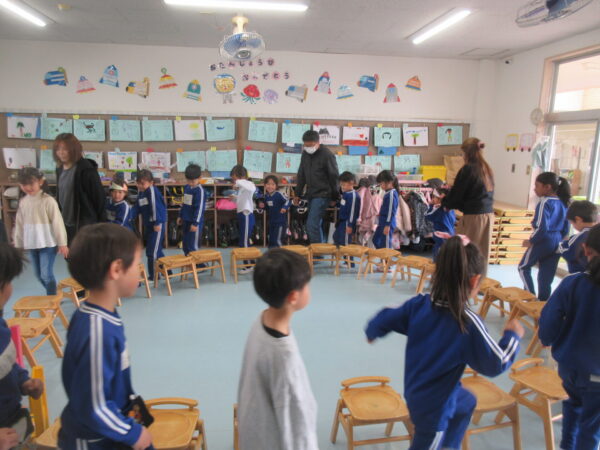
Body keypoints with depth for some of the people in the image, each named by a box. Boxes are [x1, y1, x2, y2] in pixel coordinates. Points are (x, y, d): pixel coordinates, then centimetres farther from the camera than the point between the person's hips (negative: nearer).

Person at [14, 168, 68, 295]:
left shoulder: (48, 200, -13)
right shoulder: (23, 202, 4)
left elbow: (57, 222, -12)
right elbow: (19, 224, 12)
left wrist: (62, 243, -12)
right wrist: (18, 245, 14)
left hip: (48, 243, -6)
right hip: (31, 244, 6)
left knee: (46, 274, -7)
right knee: (38, 274, 15)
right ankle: (52, 294, 33)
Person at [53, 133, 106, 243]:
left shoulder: (86, 169, -15)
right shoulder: (60, 170, 8)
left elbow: (99, 196, -14)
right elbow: (59, 196, 17)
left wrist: (100, 223, -13)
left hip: (85, 224, -7)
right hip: (67, 224, 8)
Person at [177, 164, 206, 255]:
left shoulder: (200, 190, -15)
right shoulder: (187, 187, 10)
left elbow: (199, 208, -17)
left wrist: (195, 223, -19)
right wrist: (180, 216, 23)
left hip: (195, 222, -8)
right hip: (186, 220, 8)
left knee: (193, 246, -4)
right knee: (185, 245, 16)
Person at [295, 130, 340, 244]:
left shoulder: (327, 154, -12)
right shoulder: (305, 154, 8)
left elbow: (334, 177, -8)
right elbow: (301, 175, 15)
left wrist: (334, 197, -5)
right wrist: (298, 194, 13)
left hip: (322, 195, -7)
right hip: (310, 195, 7)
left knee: (311, 225, -13)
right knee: (316, 224, 13)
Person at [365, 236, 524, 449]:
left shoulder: (419, 303, -15)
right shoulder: (468, 323, -30)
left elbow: (386, 319, -2)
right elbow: (495, 364, -18)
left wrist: (372, 332, 20)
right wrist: (513, 336, -2)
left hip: (415, 389, 7)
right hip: (433, 406, -7)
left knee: (467, 402, 33)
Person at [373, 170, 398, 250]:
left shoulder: (391, 194, -18)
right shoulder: (388, 193, 11)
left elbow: (391, 211, -21)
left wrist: (387, 225, -21)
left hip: (387, 224, -10)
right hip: (382, 222, 10)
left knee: (385, 244, -3)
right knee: (376, 240, 19)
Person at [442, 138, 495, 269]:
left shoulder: (468, 169, -11)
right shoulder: (487, 169, 11)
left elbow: (456, 193, -8)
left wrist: (444, 202, 13)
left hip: (473, 216, -7)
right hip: (489, 215, 7)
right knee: (482, 252, 13)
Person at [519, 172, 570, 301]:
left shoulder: (545, 203, -15)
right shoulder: (563, 203, 10)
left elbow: (542, 227, -23)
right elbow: (566, 229, 13)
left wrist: (531, 241, -12)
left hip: (543, 241, -7)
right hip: (557, 242, 8)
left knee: (523, 267, 10)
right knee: (547, 276, 12)